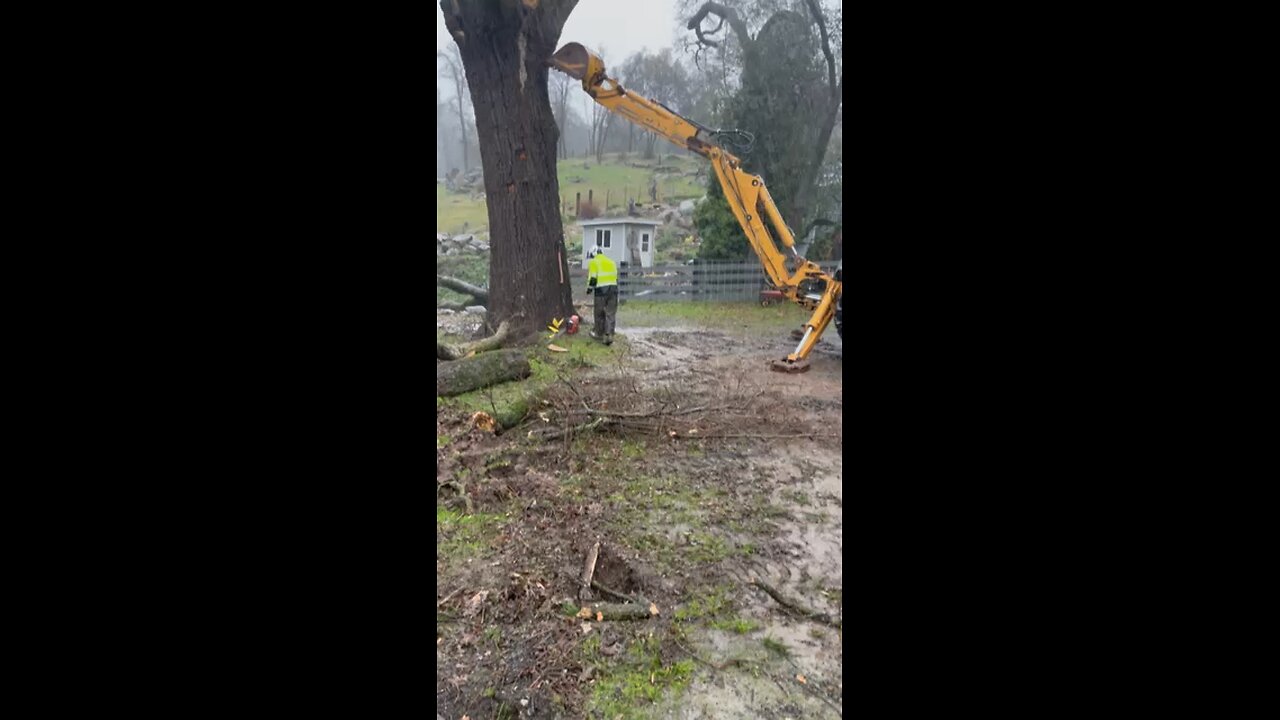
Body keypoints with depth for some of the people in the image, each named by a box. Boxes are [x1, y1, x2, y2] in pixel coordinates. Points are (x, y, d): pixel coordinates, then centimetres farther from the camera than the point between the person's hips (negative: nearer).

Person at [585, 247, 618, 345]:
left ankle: (599, 333, 22)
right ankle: (608, 336, -1)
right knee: (610, 314, 5)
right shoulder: (611, 261, 19)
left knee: (599, 313, 11)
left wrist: (589, 289, 6)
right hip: (613, 288, 4)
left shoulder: (593, 262, 1)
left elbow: (593, 278, -7)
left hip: (601, 289, -4)